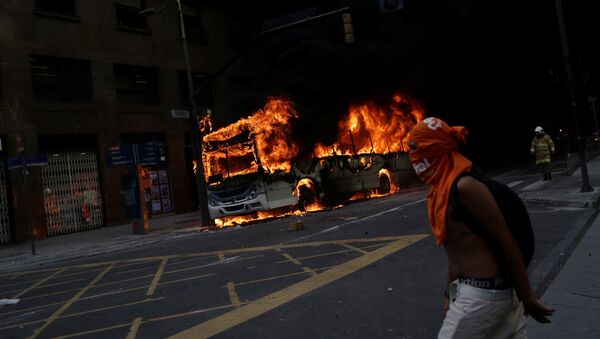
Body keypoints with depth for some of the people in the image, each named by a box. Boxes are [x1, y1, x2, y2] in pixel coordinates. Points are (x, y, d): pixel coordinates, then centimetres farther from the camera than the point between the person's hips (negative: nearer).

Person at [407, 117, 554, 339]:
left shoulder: (465, 187, -21)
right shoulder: (440, 189, 7)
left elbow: (507, 241, -18)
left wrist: (527, 298, -11)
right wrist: (450, 293, 18)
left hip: (482, 294, -8)